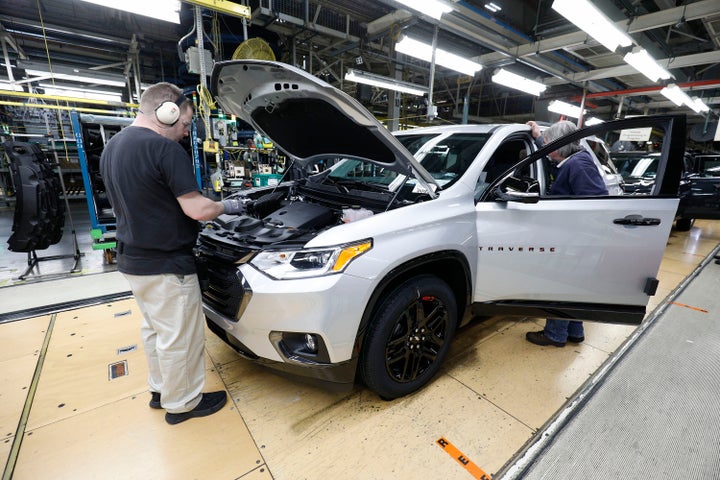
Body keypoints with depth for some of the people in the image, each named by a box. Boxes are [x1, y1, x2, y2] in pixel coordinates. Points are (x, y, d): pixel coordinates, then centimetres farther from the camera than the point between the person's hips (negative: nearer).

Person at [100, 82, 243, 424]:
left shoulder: (111, 148, 10)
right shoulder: (164, 148, -20)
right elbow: (197, 210, -23)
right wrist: (225, 206, -4)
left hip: (131, 259, 10)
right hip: (165, 266, -9)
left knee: (154, 330, 23)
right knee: (179, 338, 7)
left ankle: (159, 389, 41)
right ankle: (182, 403, 26)